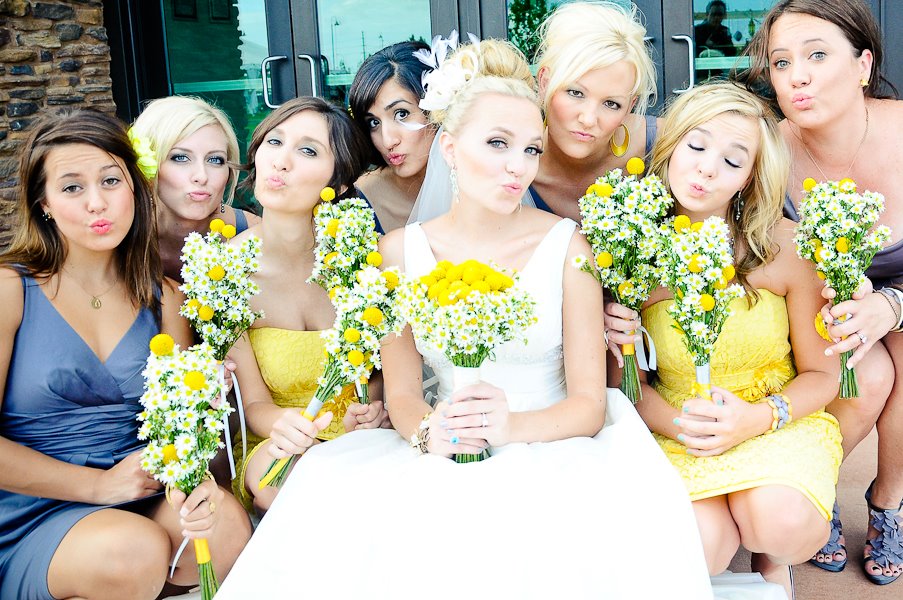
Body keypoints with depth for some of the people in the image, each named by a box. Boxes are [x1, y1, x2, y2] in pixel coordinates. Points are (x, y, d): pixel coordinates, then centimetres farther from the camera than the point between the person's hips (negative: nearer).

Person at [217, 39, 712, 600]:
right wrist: (430, 431, -21)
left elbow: (588, 403, -5)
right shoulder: (401, 250, 4)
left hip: (547, 450, -2)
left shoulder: (564, 244, -3)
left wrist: (512, 425, -25)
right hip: (443, 460, 2)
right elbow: (401, 392, 3)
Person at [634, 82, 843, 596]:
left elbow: (821, 374, -2)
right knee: (695, 548, -27)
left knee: (787, 525, -30)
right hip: (675, 433, 0)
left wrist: (758, 418, -21)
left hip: (779, 420, 0)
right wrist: (676, 423, -19)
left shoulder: (787, 246, -11)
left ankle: (772, 557, 11)